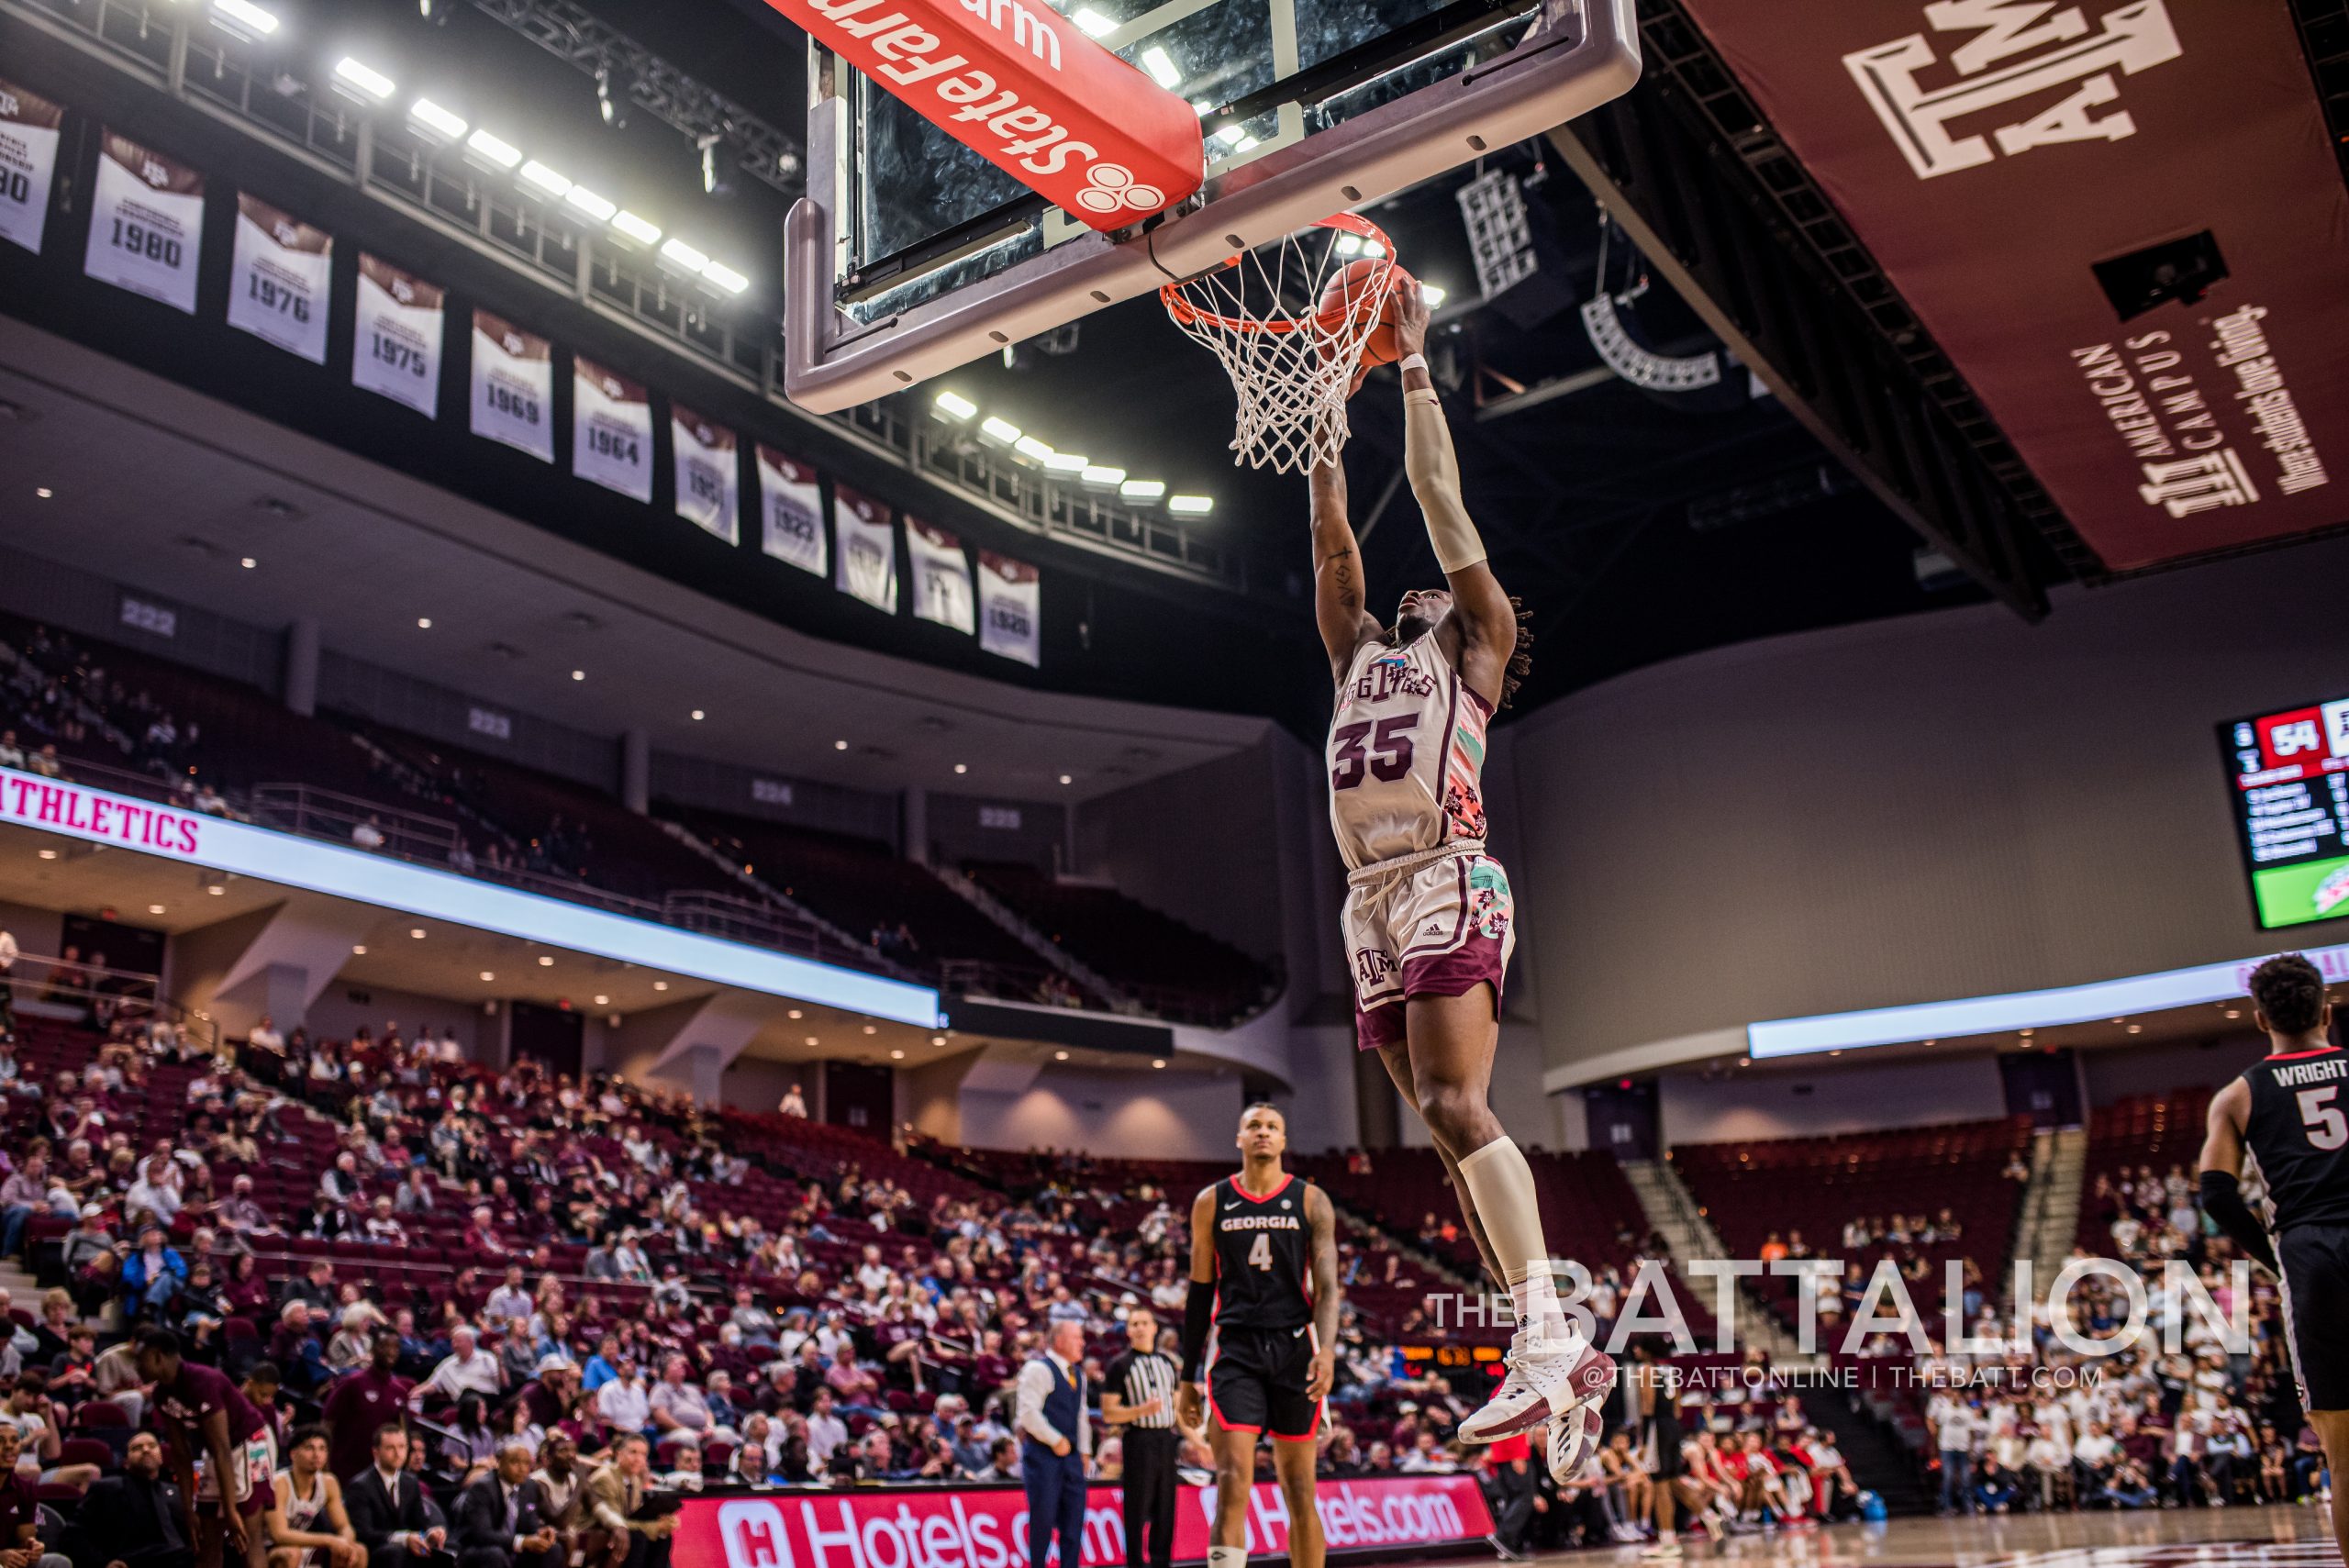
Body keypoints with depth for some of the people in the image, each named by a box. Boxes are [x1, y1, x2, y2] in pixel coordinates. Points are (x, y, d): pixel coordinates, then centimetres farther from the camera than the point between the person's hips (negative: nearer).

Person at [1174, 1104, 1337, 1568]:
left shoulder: (1311, 1201, 6)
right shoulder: (1211, 1203, 8)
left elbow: (1327, 1285, -1)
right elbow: (1200, 1292, 11)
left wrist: (1327, 1349, -19)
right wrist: (1188, 1379, 10)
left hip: (1295, 1351, 0)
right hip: (1236, 1351, 0)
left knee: (1299, 1490, 6)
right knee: (1233, 1481, -14)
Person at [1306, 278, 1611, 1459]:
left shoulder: (1474, 648, 12)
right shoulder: (1359, 654, 27)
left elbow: (1442, 504, 10)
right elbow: (1333, 537, 26)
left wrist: (1412, 365, 15)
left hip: (1449, 886, -6)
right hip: (1372, 905, 7)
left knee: (1454, 1107, -19)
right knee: (1449, 1127, 3)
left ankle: (1544, 1340, -17)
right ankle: (1564, 1358, 8)